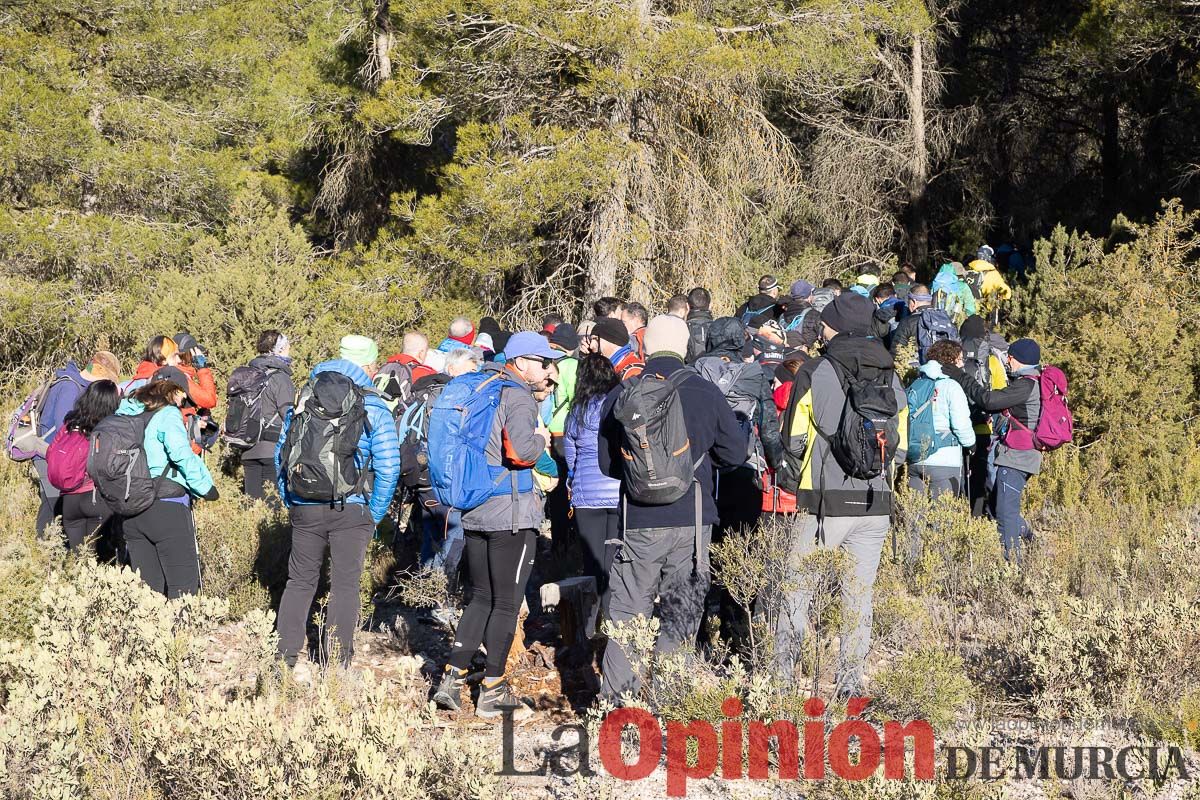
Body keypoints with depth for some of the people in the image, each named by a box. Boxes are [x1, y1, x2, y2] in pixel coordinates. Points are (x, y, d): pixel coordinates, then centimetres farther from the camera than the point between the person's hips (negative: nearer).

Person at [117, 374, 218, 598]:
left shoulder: (126, 413, 13)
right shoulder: (168, 414, -7)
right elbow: (181, 453, -20)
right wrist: (205, 485, -13)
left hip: (130, 513, 7)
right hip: (167, 507, -7)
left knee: (148, 587, 11)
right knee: (184, 583, -4)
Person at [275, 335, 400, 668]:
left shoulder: (302, 401, 8)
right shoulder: (374, 408, -5)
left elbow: (281, 455, 11)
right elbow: (388, 468, -10)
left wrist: (290, 502, 17)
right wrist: (375, 515, 0)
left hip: (304, 509, 3)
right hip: (351, 511, -3)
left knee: (300, 581, 15)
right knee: (345, 585, 5)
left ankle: (285, 658, 14)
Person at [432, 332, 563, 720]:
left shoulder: (481, 389, 14)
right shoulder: (519, 397, -13)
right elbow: (520, 451, -27)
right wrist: (541, 440, -5)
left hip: (476, 511, 8)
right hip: (512, 514, -8)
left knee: (481, 598, 15)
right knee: (507, 603, 1)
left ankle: (452, 678, 10)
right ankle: (492, 691, 5)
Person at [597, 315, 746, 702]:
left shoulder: (619, 397, 1)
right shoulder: (706, 393, -2)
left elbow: (605, 462, 10)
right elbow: (736, 452, 3)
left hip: (638, 522, 1)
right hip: (692, 520, 0)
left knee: (627, 613, 7)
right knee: (682, 613, 8)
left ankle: (617, 699, 2)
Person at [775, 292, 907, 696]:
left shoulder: (815, 374, -6)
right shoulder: (891, 380, 9)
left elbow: (793, 442, -3)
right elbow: (899, 449, 13)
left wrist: (794, 483, 12)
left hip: (826, 502, -4)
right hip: (876, 505, 4)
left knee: (796, 588, 5)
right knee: (859, 595, 9)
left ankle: (784, 674, 3)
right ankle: (851, 682, 10)